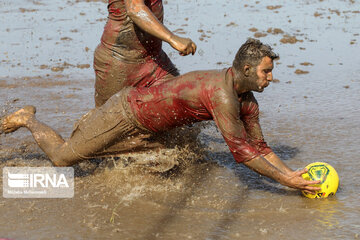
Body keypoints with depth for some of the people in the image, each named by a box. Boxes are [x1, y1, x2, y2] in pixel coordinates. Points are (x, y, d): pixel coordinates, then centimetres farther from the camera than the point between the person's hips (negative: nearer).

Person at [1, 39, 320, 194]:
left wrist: (291, 173, -12)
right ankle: (27, 119, 25)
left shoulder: (247, 101, -4)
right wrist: (285, 180, -31)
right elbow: (240, 151, -33)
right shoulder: (222, 95, -33)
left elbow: (259, 146, 1)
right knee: (62, 156, 2)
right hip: (126, 110, -8)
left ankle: (93, 121, 37)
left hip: (144, 104, 8)